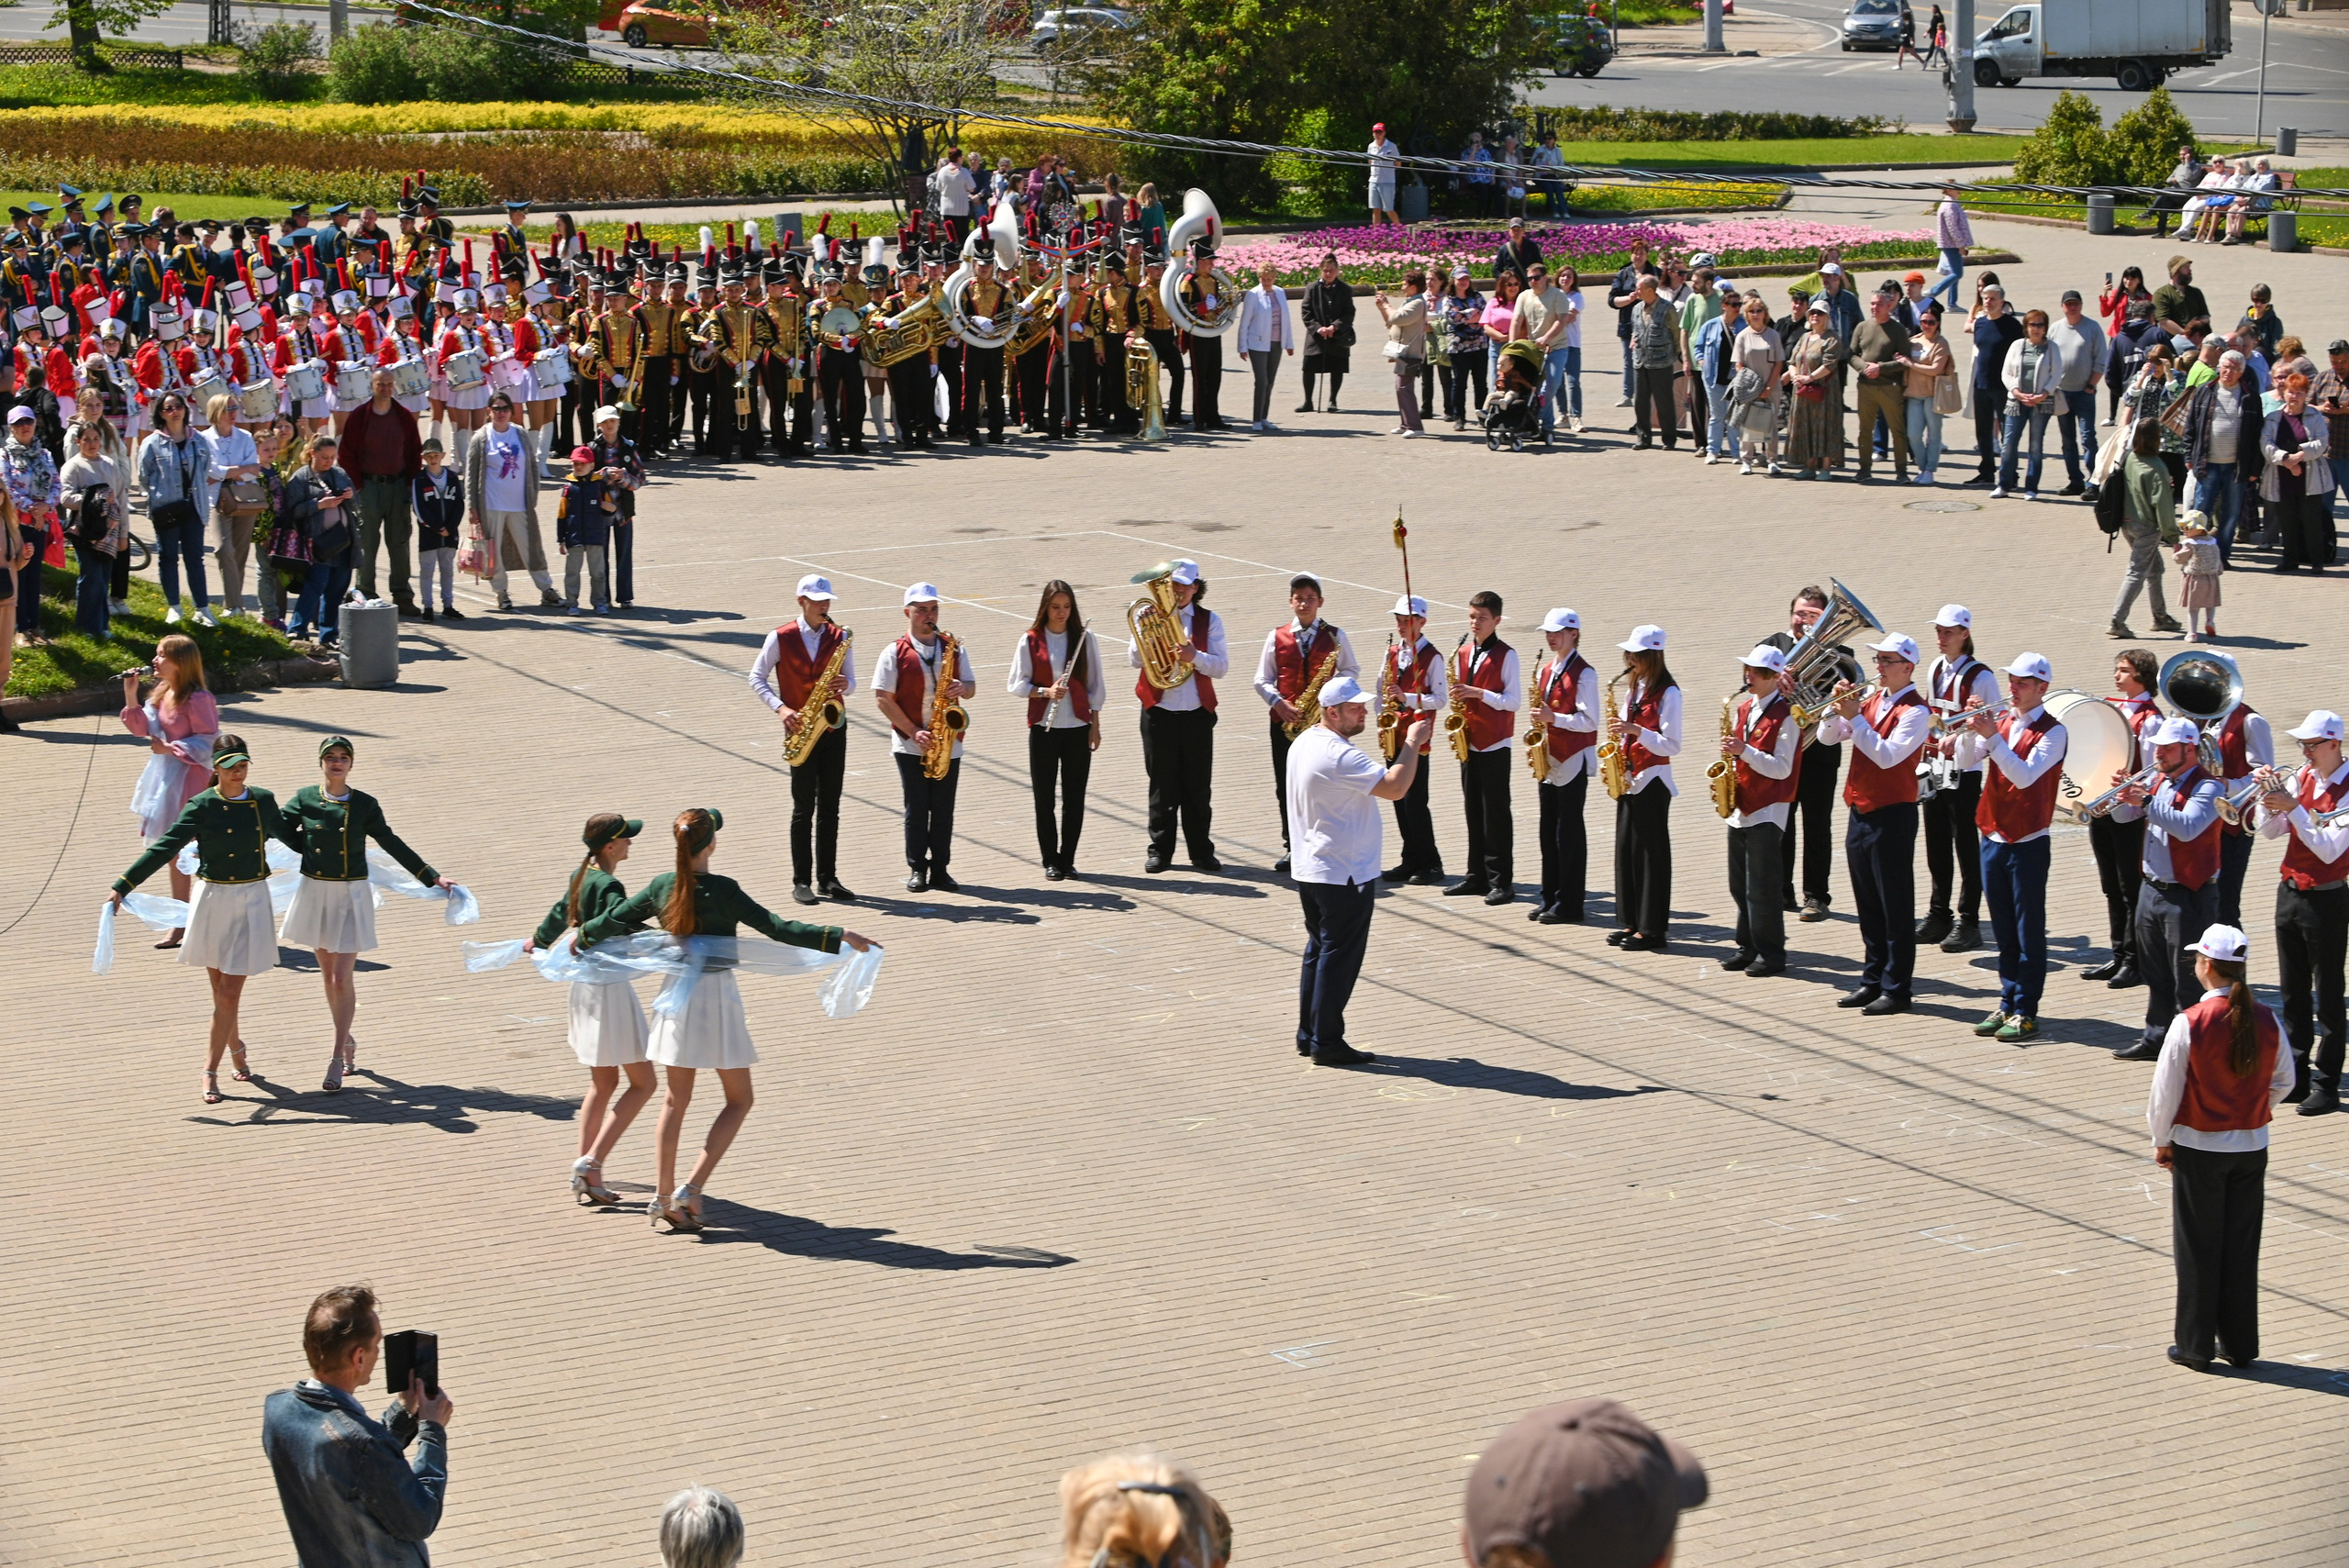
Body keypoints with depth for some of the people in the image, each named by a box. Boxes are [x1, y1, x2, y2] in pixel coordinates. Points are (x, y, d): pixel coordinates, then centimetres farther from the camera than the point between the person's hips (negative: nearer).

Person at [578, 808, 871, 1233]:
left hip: (677, 991, 5)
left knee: (676, 1100, 15)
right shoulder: (723, 890, -17)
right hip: (716, 995, -5)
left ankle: (663, 1197, 15)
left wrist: (581, 938, 30)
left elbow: (612, 921, 9)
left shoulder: (661, 888, -2)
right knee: (739, 1100, 8)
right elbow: (778, 929, -20)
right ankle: (691, 1189, -3)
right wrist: (840, 937, -18)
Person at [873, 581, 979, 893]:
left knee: (943, 809, 4)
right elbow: (883, 698, -6)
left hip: (948, 743, 3)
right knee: (916, 808, 1)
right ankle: (917, 870, 8)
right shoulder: (895, 653, -2)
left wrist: (961, 688, -14)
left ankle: (940, 869, 10)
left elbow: (971, 688, 11)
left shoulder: (953, 648, 8)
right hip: (911, 746, -3)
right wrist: (913, 732, -13)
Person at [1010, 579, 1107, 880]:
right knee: (1044, 797, 3)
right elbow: (1016, 685, -2)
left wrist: (1095, 724, 2)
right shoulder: (1030, 640, -2)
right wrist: (1045, 691, -18)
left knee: (1074, 797, 3)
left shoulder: (1085, 638, 2)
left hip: (1078, 727, 1)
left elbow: (1095, 683, 5)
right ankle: (1051, 862, 12)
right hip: (1043, 728, -1)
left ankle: (1068, 859, 13)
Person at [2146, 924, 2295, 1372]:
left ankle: (2196, 1345, 14)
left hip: (2199, 1149, -4)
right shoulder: (2266, 1021, -6)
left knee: (2198, 1250, 8)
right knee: (2242, 1247, 13)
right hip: (2252, 1148, 4)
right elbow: (2283, 1082, 7)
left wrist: (2162, 1142, 2)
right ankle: (2240, 1344, 20)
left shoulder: (2190, 1024, -18)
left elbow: (2165, 1092, -12)